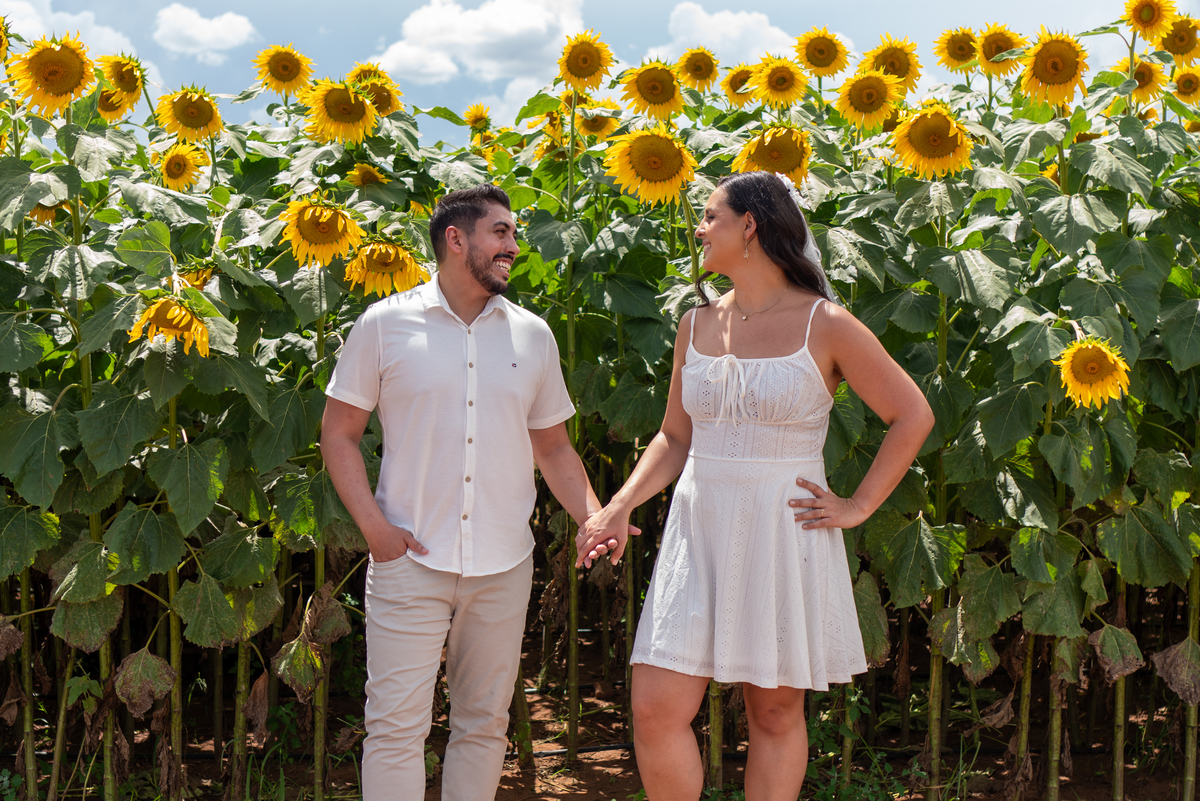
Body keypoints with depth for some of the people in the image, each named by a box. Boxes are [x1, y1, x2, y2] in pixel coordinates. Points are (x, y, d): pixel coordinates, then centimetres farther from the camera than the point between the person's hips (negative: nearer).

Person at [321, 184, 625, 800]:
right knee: (396, 725, -4)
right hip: (410, 562, -3)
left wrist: (594, 519, 0)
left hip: (503, 566, 4)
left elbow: (553, 447, 16)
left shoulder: (532, 335, 10)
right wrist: (373, 525, -10)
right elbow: (339, 432, 2)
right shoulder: (385, 325, -1)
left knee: (483, 724, 11)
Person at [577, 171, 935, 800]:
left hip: (783, 536, -4)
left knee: (775, 713, 8)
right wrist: (620, 506, 2)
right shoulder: (697, 325, 8)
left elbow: (912, 417, -1)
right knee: (656, 709, -4)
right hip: (699, 534, 4)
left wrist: (857, 507, -4)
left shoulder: (825, 325, -6)